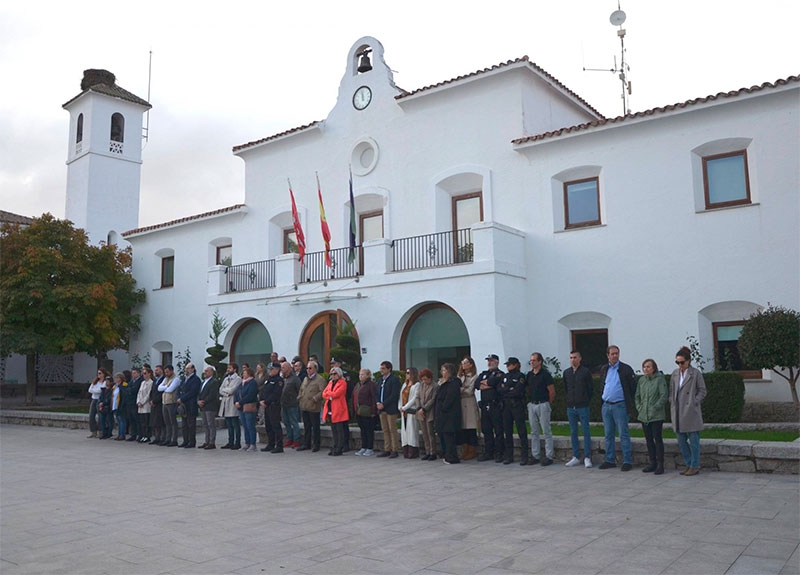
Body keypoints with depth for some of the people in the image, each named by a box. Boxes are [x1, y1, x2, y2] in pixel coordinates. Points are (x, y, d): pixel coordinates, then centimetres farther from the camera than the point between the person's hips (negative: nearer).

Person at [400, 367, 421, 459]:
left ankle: (413, 452, -2)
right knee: (404, 431, 5)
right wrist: (400, 407, 3)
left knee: (412, 431, -6)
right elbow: (401, 397, 17)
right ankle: (406, 452, 8)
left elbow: (415, 398, -13)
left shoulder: (417, 385, -7)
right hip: (403, 412, 8)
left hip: (411, 411, -7)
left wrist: (404, 407, -11)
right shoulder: (404, 384, 18)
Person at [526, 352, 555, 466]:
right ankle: (535, 456, 16)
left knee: (546, 431, -2)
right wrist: (530, 401, 11)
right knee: (534, 432, 10)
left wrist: (548, 404, -2)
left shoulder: (545, 374, -9)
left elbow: (552, 391, -8)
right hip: (531, 405, 7)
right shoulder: (529, 375, 9)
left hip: (542, 405, -7)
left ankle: (549, 456, 3)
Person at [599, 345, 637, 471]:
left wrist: (629, 402, -2)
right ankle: (610, 460, 17)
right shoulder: (604, 370, 10)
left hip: (620, 406, -5)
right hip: (606, 405, 5)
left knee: (623, 435, -4)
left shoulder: (626, 369, -5)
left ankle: (627, 461, 2)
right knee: (608, 435, 10)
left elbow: (633, 387, -3)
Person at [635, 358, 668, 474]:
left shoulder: (660, 379, -7)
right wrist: (639, 407, 6)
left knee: (657, 439, -5)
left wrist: (655, 407, -13)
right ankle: (653, 463, 20)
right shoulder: (641, 380, 11)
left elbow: (664, 395, -11)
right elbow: (637, 395, 17)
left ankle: (660, 464, 2)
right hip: (644, 416, 6)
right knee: (648, 439, 11)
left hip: (656, 416, -6)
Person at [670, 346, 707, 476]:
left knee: (693, 440, 1)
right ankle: (689, 464, 21)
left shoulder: (696, 373, -3)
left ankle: (695, 466, 9)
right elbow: (671, 391, 18)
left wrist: (694, 403, -10)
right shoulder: (675, 374, 12)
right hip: (678, 413, 5)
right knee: (681, 441, 9)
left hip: (691, 412, -5)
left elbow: (702, 391, -1)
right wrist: (672, 403, 7)